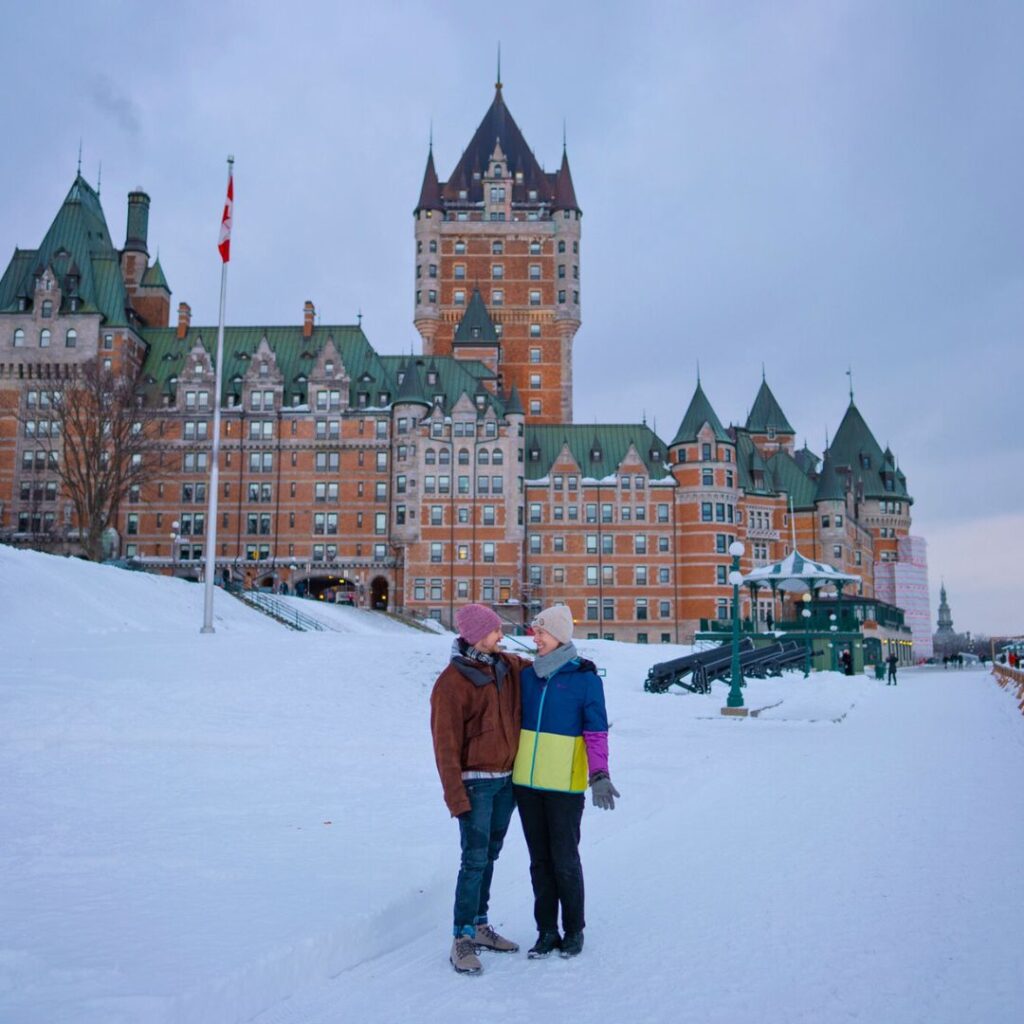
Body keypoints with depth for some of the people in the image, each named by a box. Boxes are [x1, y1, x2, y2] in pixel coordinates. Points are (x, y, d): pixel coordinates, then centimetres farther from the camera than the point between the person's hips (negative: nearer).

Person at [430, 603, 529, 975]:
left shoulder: (507, 666, 6)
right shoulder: (452, 681, -13)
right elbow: (446, 743, -14)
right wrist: (455, 796, -17)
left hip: (506, 779, 7)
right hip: (476, 783, -7)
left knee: (489, 856, 14)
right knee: (475, 860, -7)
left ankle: (479, 927, 26)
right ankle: (462, 941, 0)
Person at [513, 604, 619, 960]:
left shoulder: (585, 677, -5)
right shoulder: (528, 674, 8)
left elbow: (596, 731, -6)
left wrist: (599, 775, -16)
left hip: (565, 783, -5)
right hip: (527, 781, 5)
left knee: (564, 860, 2)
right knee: (539, 859, 10)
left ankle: (574, 930, 19)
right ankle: (547, 931, 21)